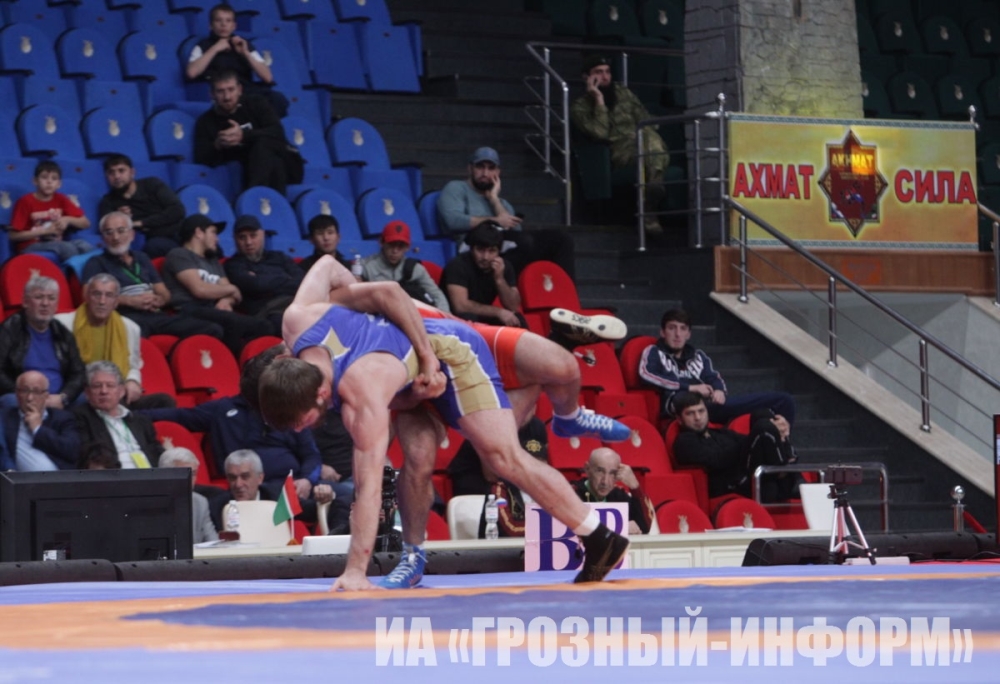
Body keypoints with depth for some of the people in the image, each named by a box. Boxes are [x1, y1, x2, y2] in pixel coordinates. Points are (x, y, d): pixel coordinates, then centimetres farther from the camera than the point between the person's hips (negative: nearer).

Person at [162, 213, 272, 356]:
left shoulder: (212, 260, 31)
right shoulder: (179, 256, 5)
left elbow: (232, 293, 22)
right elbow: (200, 289, -9)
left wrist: (227, 301, -4)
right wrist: (231, 289, 7)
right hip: (189, 314, -8)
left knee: (262, 326, -15)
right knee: (232, 322, -36)